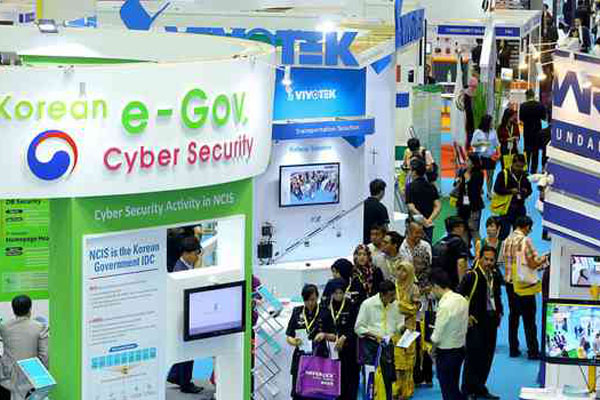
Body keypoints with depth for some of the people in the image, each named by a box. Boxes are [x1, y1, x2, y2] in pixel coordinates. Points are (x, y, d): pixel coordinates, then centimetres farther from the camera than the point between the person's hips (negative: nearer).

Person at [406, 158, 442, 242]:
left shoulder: (410, 187, -9)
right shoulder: (431, 187, 5)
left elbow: (411, 208, -18)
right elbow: (438, 207, -1)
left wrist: (424, 220, -16)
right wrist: (429, 219, -8)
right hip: (429, 225, 5)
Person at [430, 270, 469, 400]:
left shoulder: (445, 305, -24)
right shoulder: (462, 300, -1)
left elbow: (437, 336, -19)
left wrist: (433, 348, -1)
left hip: (446, 352, -7)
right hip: (460, 348, 7)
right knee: (454, 388, 20)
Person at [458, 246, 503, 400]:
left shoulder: (496, 277, 10)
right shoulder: (471, 276, -11)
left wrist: (499, 313, 13)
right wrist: (466, 316, -13)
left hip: (491, 320, 7)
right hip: (475, 321, -7)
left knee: (487, 356, 10)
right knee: (473, 355, -6)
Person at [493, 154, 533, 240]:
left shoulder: (525, 175, 9)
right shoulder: (503, 174, -6)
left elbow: (530, 189, 18)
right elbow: (496, 189, -10)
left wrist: (526, 192, -5)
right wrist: (510, 191, -20)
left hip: (520, 208, 5)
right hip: (507, 208, -5)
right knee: (504, 233, -7)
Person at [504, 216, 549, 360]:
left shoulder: (507, 241, 4)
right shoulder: (525, 241, -14)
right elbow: (532, 264, -15)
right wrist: (543, 260, 5)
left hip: (510, 282, 6)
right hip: (525, 285, -6)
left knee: (513, 316, 13)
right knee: (529, 319, -1)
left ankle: (513, 349, 15)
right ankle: (533, 351, 1)